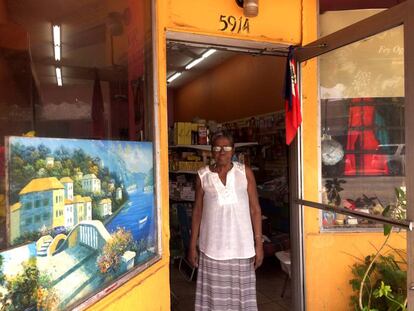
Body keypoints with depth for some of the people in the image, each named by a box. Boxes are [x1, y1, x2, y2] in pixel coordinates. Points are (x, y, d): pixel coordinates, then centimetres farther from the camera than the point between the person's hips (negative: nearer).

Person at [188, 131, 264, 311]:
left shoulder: (245, 173, 0)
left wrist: (259, 243, -3)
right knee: (214, 294, 5)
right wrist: (192, 245, 3)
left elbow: (255, 209, 1)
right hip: (212, 245, 0)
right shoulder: (203, 176, 1)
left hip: (241, 245, 0)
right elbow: (197, 211, 5)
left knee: (241, 292, 7)